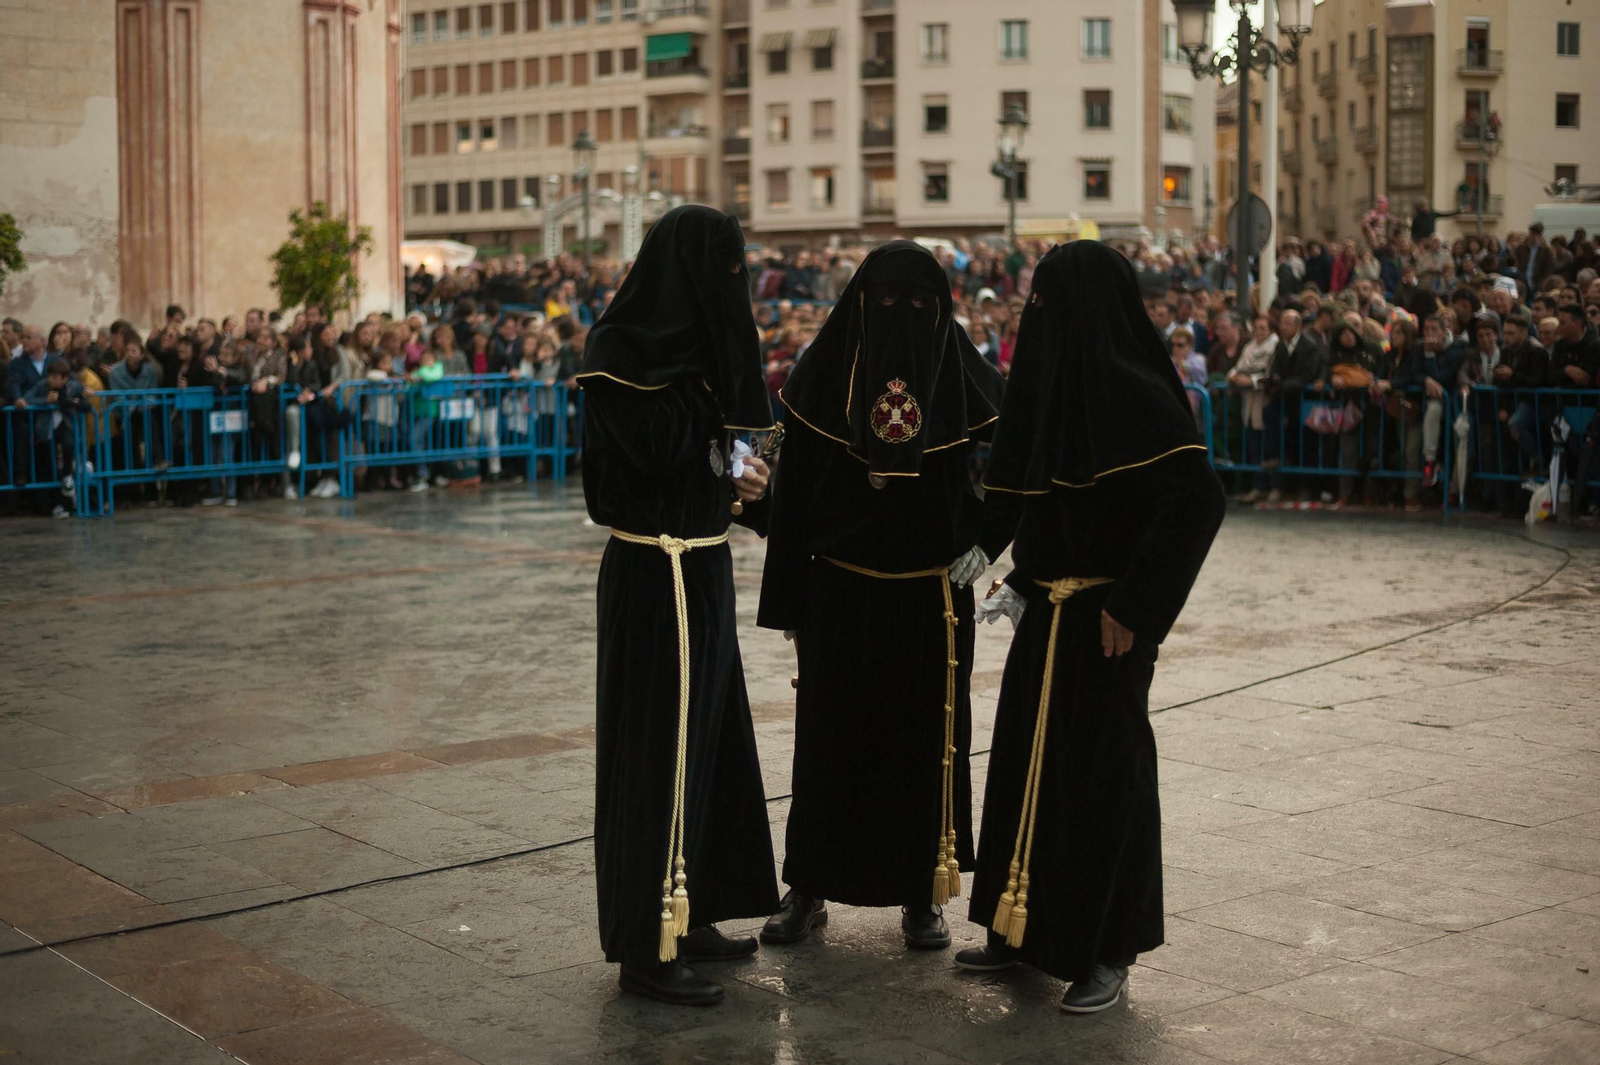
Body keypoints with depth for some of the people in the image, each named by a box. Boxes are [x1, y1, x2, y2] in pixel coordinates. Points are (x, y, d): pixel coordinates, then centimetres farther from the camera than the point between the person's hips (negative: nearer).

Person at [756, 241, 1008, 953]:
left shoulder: (962, 376, -2)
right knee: (829, 735, 6)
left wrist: (985, 542, -4)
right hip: (839, 593, 0)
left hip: (932, 596, 0)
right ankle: (809, 889, 17)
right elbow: (793, 490, 0)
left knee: (928, 737, 6)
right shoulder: (824, 374, -2)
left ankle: (922, 894, 18)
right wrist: (787, 599, -2)